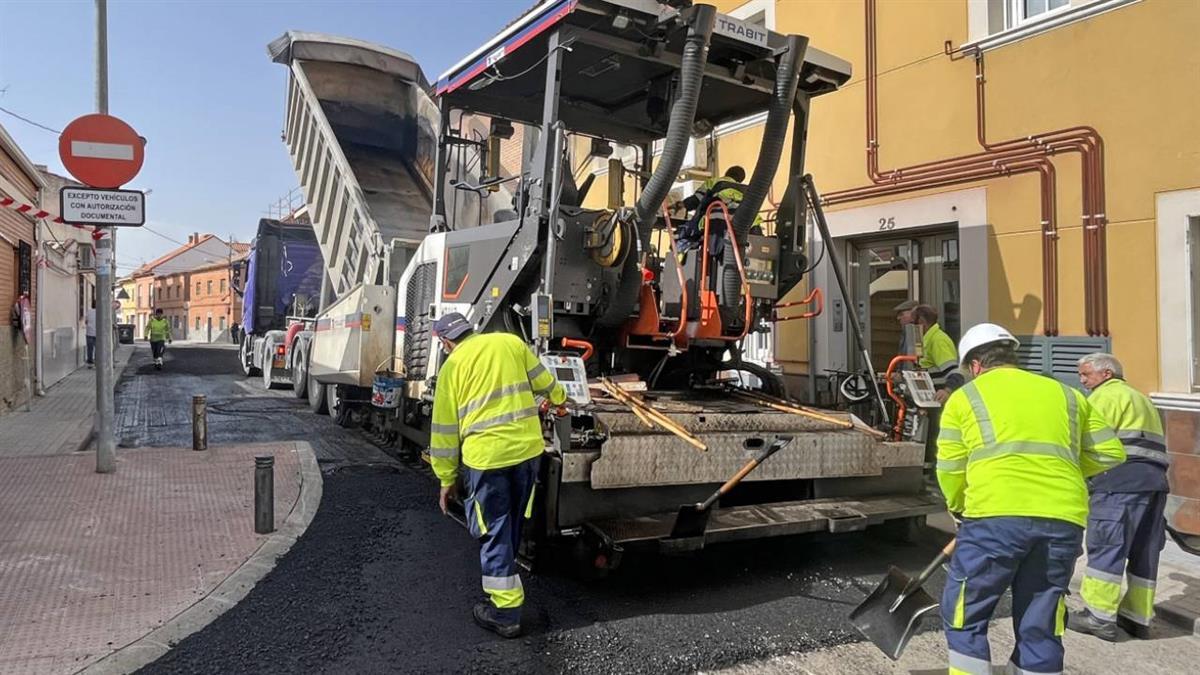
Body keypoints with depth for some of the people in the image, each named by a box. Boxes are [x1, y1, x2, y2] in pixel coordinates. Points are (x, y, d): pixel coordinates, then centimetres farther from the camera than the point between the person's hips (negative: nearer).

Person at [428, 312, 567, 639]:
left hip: (486, 456, -3)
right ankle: (504, 578, 40)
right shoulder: (510, 342, 7)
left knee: (494, 532, 7)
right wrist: (558, 399, 37)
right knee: (513, 524, 21)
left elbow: (445, 429, 4)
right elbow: (543, 380, 15)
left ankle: (506, 611, 11)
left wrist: (447, 479, 12)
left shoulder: (452, 367, 1)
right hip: (528, 449, 4)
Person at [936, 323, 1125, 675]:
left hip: (997, 516, -4)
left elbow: (950, 469, 5)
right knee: (1041, 627, 15)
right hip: (1063, 520, 4)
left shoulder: (965, 397, 10)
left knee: (964, 616, 9)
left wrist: (959, 507, 22)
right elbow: (1111, 453, 20)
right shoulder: (1065, 394, 21)